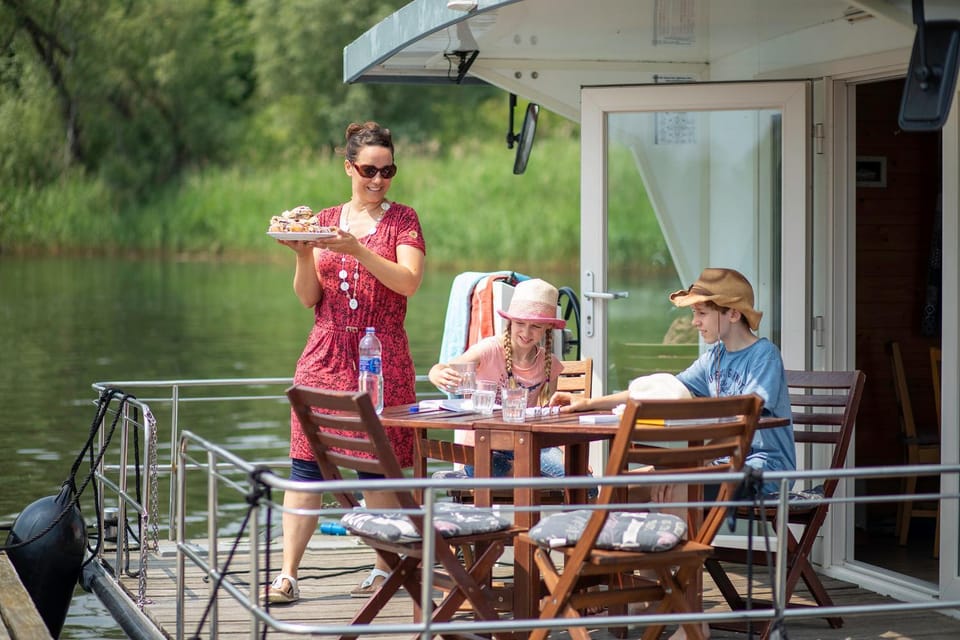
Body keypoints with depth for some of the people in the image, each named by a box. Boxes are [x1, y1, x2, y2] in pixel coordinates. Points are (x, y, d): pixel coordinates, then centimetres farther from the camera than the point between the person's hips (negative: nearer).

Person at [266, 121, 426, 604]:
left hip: (382, 359, -2)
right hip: (326, 356, 2)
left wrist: (356, 250, -20)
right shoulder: (326, 220, 13)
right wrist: (303, 254, -9)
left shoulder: (402, 220, 5)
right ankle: (287, 574, -3)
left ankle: (384, 568, 11)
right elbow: (308, 297, 9)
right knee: (307, 463, -3)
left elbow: (408, 282, -11)